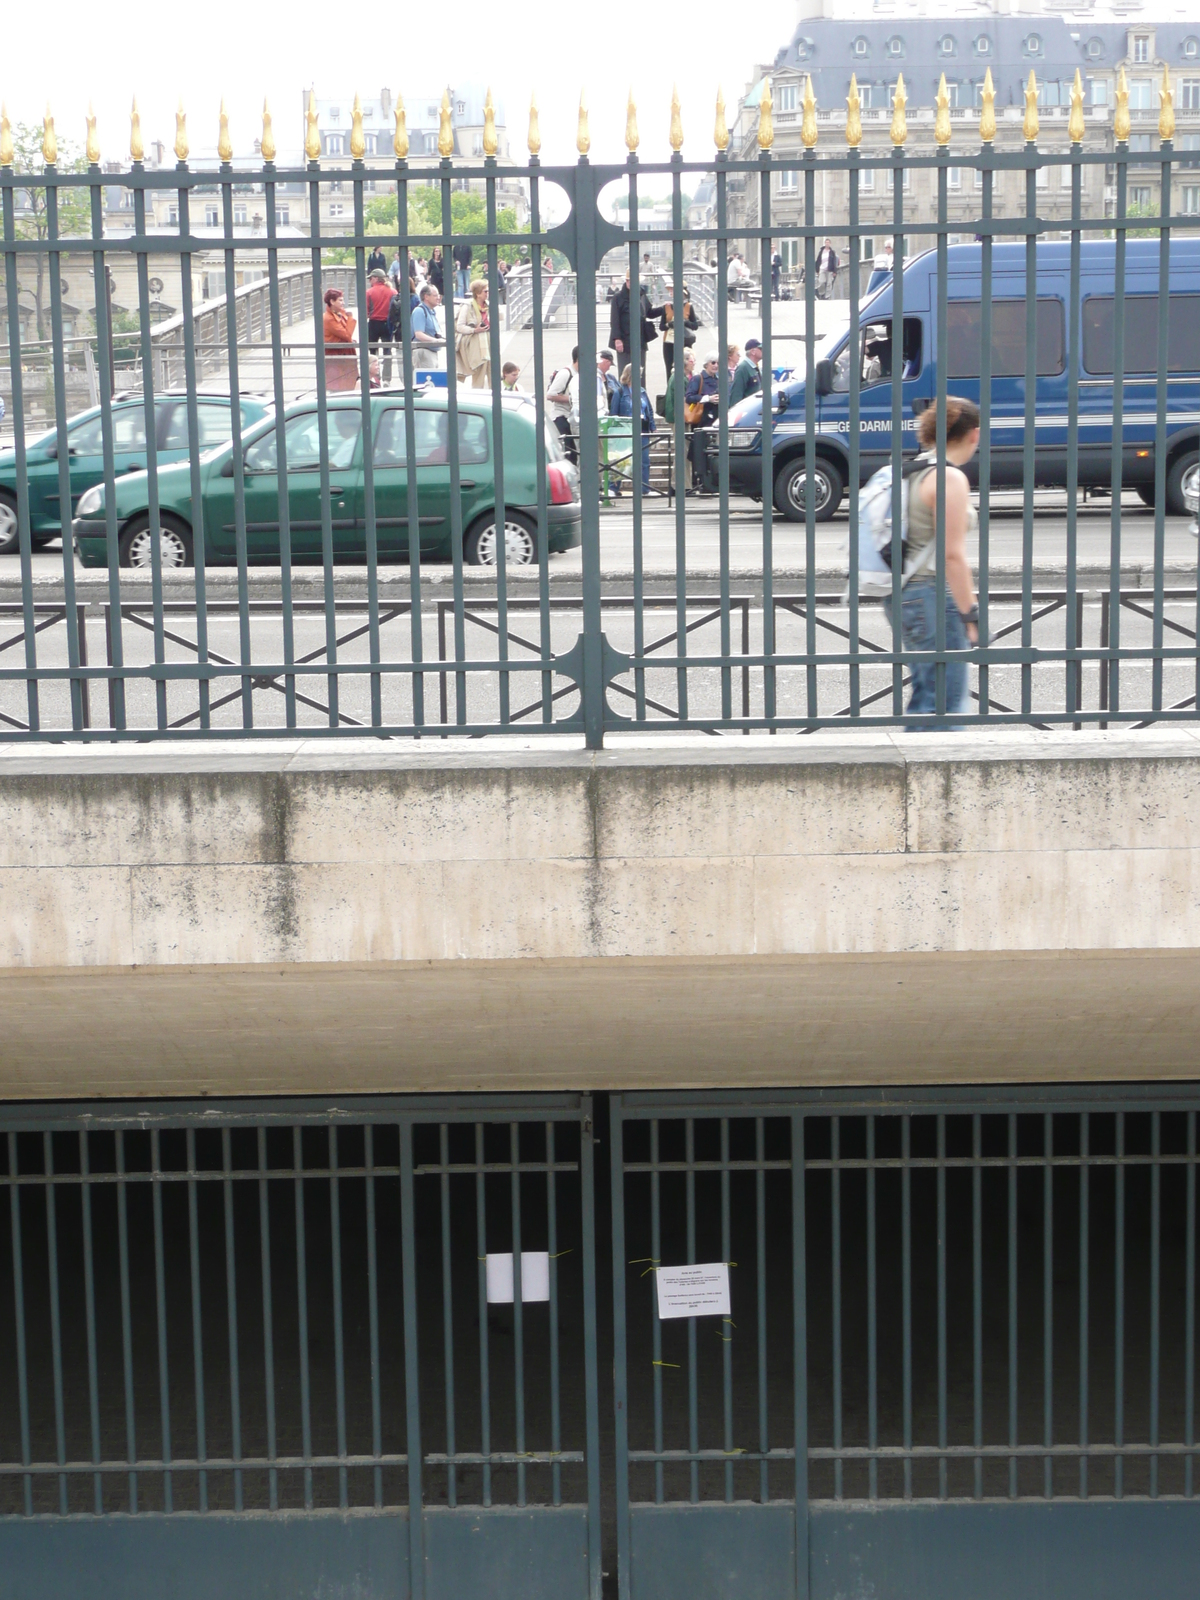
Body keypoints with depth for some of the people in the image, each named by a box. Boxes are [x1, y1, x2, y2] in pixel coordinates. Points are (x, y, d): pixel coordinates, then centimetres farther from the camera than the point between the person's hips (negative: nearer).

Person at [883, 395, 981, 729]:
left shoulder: (913, 472, 14)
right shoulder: (950, 478, -13)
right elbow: (952, 554, -18)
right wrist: (970, 614, -15)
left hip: (904, 593, 10)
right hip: (933, 595, -10)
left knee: (926, 694, 18)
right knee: (947, 702, -7)